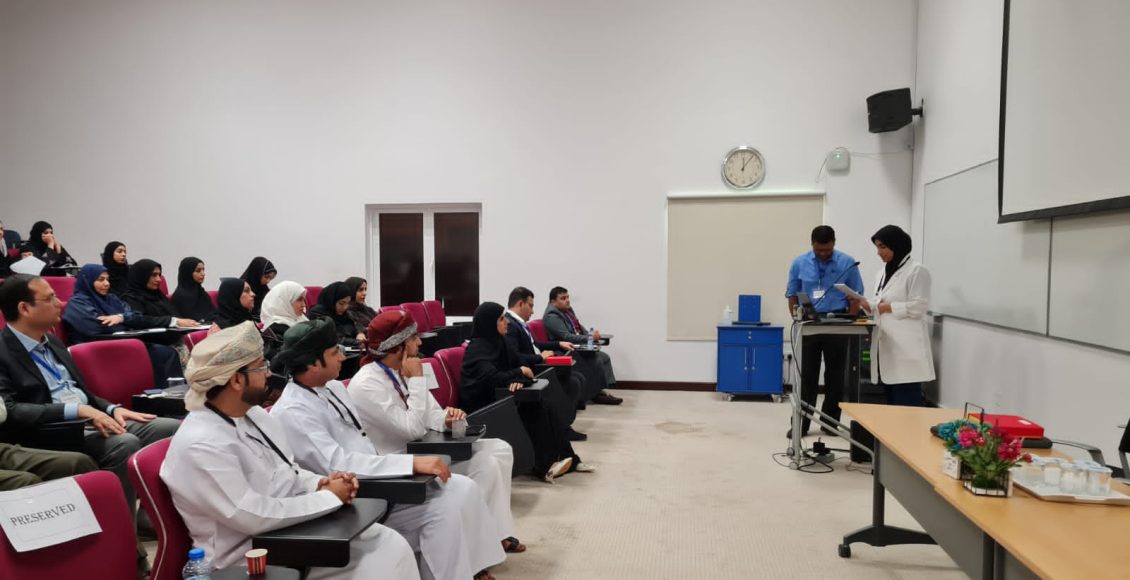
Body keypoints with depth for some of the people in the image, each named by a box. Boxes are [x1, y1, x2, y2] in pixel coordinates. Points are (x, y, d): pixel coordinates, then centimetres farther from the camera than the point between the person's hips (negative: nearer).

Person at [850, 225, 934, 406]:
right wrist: (866, 305, 2)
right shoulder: (884, 273, 18)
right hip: (886, 347, 8)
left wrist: (889, 307, -11)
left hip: (906, 350, -8)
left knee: (906, 405, -7)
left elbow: (919, 307, -14)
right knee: (892, 404, 11)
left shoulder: (917, 271, -6)